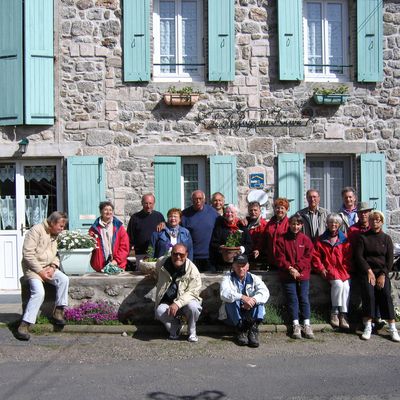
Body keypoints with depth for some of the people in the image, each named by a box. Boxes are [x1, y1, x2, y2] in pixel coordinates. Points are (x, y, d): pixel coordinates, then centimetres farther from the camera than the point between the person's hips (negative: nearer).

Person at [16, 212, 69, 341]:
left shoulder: (54, 235, 12)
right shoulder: (36, 230, -12)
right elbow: (27, 254, -18)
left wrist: (53, 266, -4)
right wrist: (40, 271, -19)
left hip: (48, 268, 7)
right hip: (32, 268, -7)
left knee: (64, 279, -19)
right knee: (39, 292, -27)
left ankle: (58, 311, -7)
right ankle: (24, 325, -21)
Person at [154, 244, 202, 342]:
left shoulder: (192, 270, -16)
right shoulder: (161, 263, -4)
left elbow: (193, 292, -22)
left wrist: (177, 303, -31)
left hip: (185, 301, -2)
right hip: (167, 302, 2)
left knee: (193, 306, -35)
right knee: (160, 311, -30)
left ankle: (192, 332, -3)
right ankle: (175, 329, 4)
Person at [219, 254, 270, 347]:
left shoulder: (253, 278, 5)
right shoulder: (228, 278, -1)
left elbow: (265, 292, -14)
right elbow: (224, 294, -22)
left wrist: (253, 300, -35)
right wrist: (242, 297, -37)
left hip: (251, 315, 2)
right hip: (233, 316, -2)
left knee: (259, 301, -23)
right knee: (232, 300, -28)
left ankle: (253, 330, -33)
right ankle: (241, 330, -31)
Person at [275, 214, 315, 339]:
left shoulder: (306, 239, 6)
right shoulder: (282, 240, 2)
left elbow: (307, 257, 1)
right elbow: (280, 258, -2)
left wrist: (297, 268, -10)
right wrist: (290, 268, -13)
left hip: (303, 274, 1)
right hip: (287, 275, -1)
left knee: (304, 299, -1)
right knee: (292, 299, -2)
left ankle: (306, 325, 4)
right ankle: (296, 325, 1)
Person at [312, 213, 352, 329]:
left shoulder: (344, 240, 14)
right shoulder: (321, 240, 10)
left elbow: (348, 257, 10)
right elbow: (315, 256, 6)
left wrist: (346, 269, -4)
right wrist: (321, 269, -6)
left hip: (342, 269, 2)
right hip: (328, 269, -2)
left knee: (346, 286, -26)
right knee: (338, 283, -29)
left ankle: (343, 315, -20)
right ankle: (334, 313, -17)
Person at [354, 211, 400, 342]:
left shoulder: (386, 238, 10)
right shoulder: (363, 237, 6)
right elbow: (359, 256, -1)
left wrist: (383, 275, -7)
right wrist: (369, 271, -11)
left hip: (382, 272, 1)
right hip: (367, 271, -1)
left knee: (386, 294, -18)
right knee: (369, 294, -21)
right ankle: (368, 327, -17)